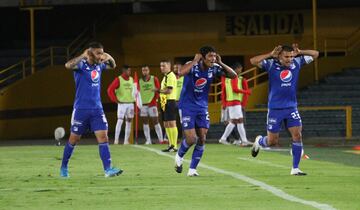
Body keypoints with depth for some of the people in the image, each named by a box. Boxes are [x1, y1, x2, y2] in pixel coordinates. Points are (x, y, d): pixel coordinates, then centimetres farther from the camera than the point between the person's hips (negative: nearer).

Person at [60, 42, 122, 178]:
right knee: (74, 139, 6)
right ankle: (64, 167, 23)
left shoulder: (99, 66, 7)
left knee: (103, 137, -8)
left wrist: (109, 58, 4)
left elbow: (112, 66, 26)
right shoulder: (82, 65, -12)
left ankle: (108, 169, -14)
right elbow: (68, 65, -32)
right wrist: (83, 56, -34)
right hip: (81, 109, -5)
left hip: (97, 109, 5)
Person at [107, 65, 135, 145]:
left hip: (130, 103, 6)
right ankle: (116, 140, -10)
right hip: (122, 103, -6)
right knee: (120, 120, -12)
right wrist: (115, 100, -10)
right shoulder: (118, 79, -7)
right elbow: (110, 90, -10)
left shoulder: (131, 79, 11)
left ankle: (126, 140, 10)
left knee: (129, 121, 5)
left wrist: (134, 98, 9)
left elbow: (134, 89, 21)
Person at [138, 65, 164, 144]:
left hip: (152, 103, -4)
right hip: (143, 104, 4)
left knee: (155, 121, -4)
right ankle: (148, 140, 7)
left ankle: (161, 139, -3)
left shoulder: (154, 79, 1)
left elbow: (158, 90, -2)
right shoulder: (140, 81, 9)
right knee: (145, 121, 3)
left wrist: (154, 100, -11)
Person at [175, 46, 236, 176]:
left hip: (202, 107, 5)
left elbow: (233, 75, -7)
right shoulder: (193, 66, -19)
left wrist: (220, 63, -15)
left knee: (202, 139, -2)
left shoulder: (214, 68, -5)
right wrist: (195, 61, -32)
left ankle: (192, 169, 10)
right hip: (187, 106, -5)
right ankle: (179, 156, 19)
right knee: (191, 139, -12)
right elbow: (181, 72, -41)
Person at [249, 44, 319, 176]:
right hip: (275, 109, -3)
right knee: (272, 141, 4)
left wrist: (299, 52, -7)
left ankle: (295, 169, -2)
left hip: (291, 107, 3)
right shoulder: (271, 65, -9)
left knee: (297, 135, -10)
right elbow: (253, 61, -21)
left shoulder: (297, 62, 0)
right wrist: (270, 55, -21)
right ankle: (259, 141, 40)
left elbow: (315, 54, 7)